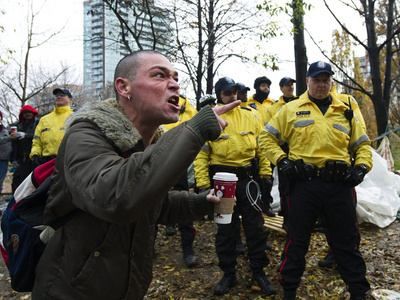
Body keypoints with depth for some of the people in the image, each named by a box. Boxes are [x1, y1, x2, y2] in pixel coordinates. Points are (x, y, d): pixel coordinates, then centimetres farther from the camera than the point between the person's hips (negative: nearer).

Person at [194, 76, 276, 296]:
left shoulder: (249, 115, 6)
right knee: (225, 228, 9)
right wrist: (203, 184, -9)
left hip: (248, 177, 2)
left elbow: (262, 146, 8)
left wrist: (266, 175, 4)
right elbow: (201, 154, -4)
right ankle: (228, 273, 24)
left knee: (255, 226, 7)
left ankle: (258, 271, 23)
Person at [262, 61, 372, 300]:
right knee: (297, 240, 8)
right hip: (304, 183, -2)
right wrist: (282, 160, -4)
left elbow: (362, 144, 19)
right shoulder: (291, 109, 7)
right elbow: (268, 137, 8)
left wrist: (361, 167, 2)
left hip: (339, 184, 2)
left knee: (347, 242, 12)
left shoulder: (345, 112, 14)